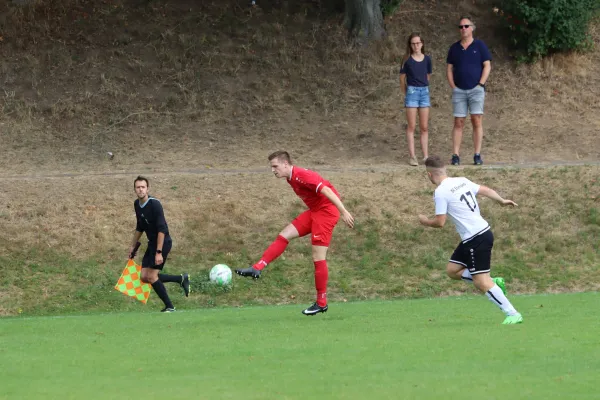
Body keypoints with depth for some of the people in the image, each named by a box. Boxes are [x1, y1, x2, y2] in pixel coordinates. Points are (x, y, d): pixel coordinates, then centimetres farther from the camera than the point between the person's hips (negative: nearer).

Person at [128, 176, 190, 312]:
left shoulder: (154, 204, -20)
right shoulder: (137, 204, 5)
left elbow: (162, 229, -24)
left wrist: (159, 252, -28)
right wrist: (133, 246, 23)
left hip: (163, 243, -8)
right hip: (152, 243, 8)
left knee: (152, 276, -13)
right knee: (144, 277, 3)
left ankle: (169, 307, 0)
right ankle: (181, 279, 15)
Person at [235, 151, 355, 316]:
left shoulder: (301, 175, -21)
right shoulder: (291, 178, 8)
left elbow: (327, 191, -27)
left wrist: (344, 212, -31)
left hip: (326, 211, -9)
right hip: (314, 211, 9)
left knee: (318, 257, -7)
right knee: (284, 235, 1)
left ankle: (321, 303, 1)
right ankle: (257, 269, -3)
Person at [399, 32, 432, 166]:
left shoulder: (427, 59, 4)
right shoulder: (407, 60, -2)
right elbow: (402, 78, 5)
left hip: (424, 91, 3)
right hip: (411, 92, -3)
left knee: (424, 127, 5)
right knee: (411, 126, -1)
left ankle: (425, 156, 9)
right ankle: (412, 156, 1)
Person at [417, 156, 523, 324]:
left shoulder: (440, 192, -14)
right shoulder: (462, 181, 8)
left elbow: (440, 222, -15)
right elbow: (485, 190, 17)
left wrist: (425, 221, 6)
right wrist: (502, 201, 34)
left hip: (477, 240, -9)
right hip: (482, 231, 9)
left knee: (481, 282, -8)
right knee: (452, 270, 17)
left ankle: (512, 314, -9)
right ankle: (494, 282, 14)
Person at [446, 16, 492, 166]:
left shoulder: (479, 46, 3)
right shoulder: (454, 48, 10)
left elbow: (487, 66, 1)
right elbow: (449, 69, 13)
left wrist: (481, 84, -8)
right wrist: (453, 87, 2)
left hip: (476, 89, -2)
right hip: (459, 90, 2)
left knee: (477, 121, -7)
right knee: (458, 122, -1)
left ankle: (477, 155, -5)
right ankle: (455, 155, -2)